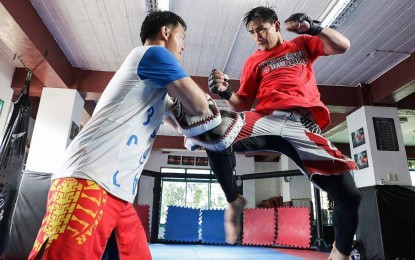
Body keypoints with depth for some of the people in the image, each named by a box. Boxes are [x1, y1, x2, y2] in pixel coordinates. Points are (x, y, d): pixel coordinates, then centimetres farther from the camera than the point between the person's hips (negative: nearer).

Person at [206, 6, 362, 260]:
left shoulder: (302, 44, 23)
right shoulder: (254, 61, 19)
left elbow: (342, 46, 14)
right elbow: (244, 104, 17)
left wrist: (314, 28, -1)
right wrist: (226, 93, -4)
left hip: (303, 126, 0)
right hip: (266, 121, 0)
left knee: (349, 195, -7)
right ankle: (234, 201, -4)